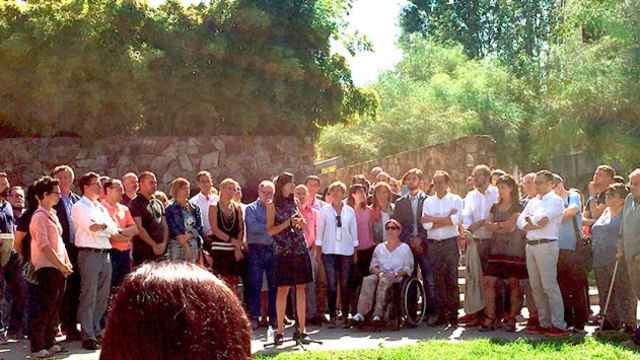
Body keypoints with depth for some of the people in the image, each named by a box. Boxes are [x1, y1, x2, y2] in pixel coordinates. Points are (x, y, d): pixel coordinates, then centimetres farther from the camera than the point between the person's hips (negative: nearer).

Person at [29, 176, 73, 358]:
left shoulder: (52, 214, 16)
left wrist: (67, 262, 11)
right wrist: (60, 265, -15)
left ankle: (49, 343, 20)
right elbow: (44, 246, -17)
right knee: (45, 308, -8)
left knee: (54, 308, 12)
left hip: (59, 268, 9)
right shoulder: (39, 216, -11)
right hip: (47, 268, -9)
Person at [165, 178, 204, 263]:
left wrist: (188, 236, -11)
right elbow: (173, 229, -5)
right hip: (176, 246, -4)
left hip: (194, 246, 4)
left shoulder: (195, 209, 14)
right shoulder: (170, 209, 0)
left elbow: (199, 227, 8)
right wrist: (185, 245, -12)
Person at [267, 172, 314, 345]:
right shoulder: (272, 205, -1)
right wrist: (288, 223, -13)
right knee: (283, 289, -5)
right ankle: (280, 330, 2)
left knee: (300, 288, 2)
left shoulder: (294, 201, 13)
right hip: (283, 251, -4)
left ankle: (301, 329, 5)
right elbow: (270, 230, -5)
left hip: (300, 249, 4)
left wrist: (300, 222, 1)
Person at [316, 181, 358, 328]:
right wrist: (318, 249, 2)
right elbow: (320, 230, 6)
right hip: (329, 251, -1)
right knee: (331, 285, -6)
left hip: (346, 251, 1)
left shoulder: (349, 211, 8)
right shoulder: (324, 211, 5)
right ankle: (332, 316, -2)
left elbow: (354, 230, 11)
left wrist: (355, 249, 7)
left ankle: (346, 315, 9)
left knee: (345, 284, 2)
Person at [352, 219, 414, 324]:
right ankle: (361, 313, -44)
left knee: (384, 281, -38)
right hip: (381, 275, 3)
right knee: (368, 280, -31)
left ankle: (378, 314, -45)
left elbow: (408, 268, 3)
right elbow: (373, 265, 16)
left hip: (397, 277, -3)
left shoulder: (404, 248, 10)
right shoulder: (379, 247, 21)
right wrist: (379, 273, -6)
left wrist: (396, 274, -13)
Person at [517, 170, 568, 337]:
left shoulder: (556, 200, -1)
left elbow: (542, 218, -16)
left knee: (549, 286, -10)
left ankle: (558, 325, -8)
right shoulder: (532, 202, 21)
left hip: (546, 245, -7)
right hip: (530, 245, 7)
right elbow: (521, 221, 11)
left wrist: (529, 220, 3)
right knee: (536, 286, 7)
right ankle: (544, 323, 12)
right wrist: (533, 225, -7)